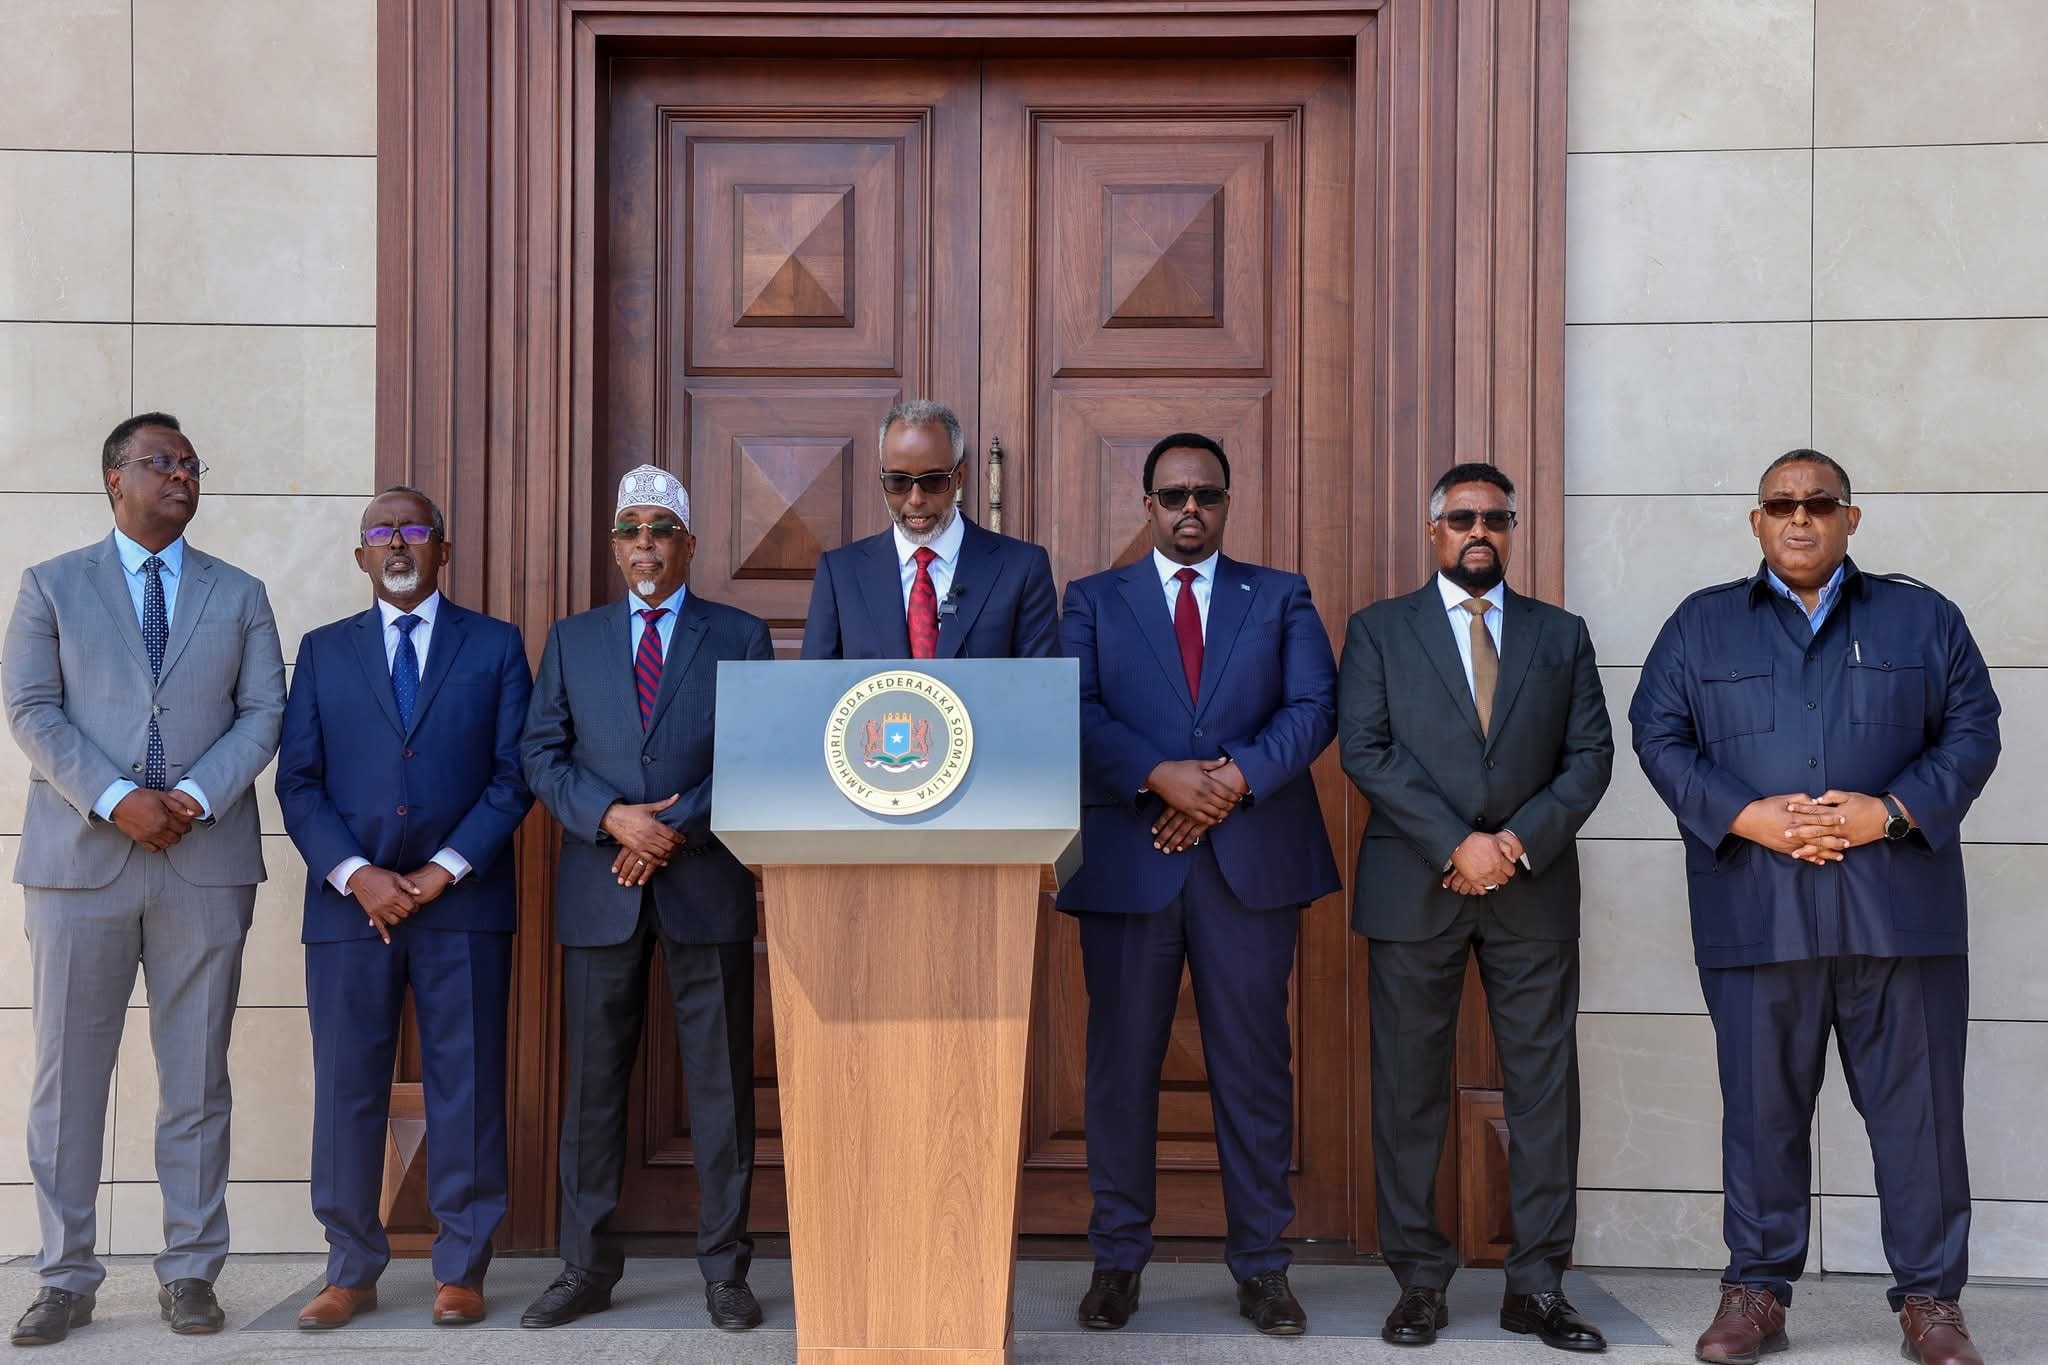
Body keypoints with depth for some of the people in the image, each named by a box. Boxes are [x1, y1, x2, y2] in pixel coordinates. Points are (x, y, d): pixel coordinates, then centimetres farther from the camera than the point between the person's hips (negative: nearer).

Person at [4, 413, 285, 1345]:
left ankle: (190, 1273, 13)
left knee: (196, 1079, 4)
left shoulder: (238, 594, 12)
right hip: (80, 859, -1)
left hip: (205, 861, 1)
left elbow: (264, 711, 4)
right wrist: (115, 800, -14)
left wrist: (195, 796, -12)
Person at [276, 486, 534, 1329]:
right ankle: (351, 1272, 14)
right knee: (347, 1089, 3)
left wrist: (445, 870, -9)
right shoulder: (324, 651, 13)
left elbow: (514, 775, 1)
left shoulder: (496, 647, 8)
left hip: (463, 902, -1)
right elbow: (298, 780, 5)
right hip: (349, 902, 2)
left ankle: (461, 1271, 10)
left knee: (465, 1088, 1)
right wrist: (356, 875, -9)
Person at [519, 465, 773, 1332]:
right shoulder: (572, 640, 13)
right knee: (593, 1081, 6)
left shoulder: (740, 637, 6)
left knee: (721, 1080, 2)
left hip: (707, 885, -2)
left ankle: (724, 1270, 11)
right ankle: (586, 1268, 15)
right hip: (599, 888, 2)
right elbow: (542, 754, 6)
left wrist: (678, 829, -11)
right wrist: (611, 818, -11)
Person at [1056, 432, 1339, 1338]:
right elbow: (1075, 712, -3)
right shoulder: (1093, 600, 11)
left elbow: (1314, 706, 0)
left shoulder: (1280, 597, 13)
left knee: (1253, 1067, 4)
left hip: (1252, 861, 1)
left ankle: (1261, 1265, 13)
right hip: (1127, 860, 0)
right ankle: (1116, 1260, 15)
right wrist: (1162, 777, -17)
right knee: (1122, 1065, 4)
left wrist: (1235, 779, -14)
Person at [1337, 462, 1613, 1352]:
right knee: (1409, 1089, 2)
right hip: (1413, 888, -1)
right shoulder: (1377, 630, 7)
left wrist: (1518, 841, -9)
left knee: (1544, 1085, 2)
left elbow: (1590, 755, 6)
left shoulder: (1561, 635, 13)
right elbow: (1365, 750, -4)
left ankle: (1537, 1285, 10)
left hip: (1534, 890, 2)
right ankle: (1420, 1282, 11)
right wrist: (1456, 844, -13)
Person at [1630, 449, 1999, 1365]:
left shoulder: (1921, 618, 13)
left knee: (1916, 1108, 3)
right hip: (1756, 912, 0)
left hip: (1899, 910, 0)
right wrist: (1746, 817, -10)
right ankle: (1757, 1291, 16)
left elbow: (1972, 732, 6)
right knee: (1761, 1109, 5)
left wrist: (1892, 811, -10)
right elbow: (1659, 736, 4)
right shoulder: (1702, 625, 12)